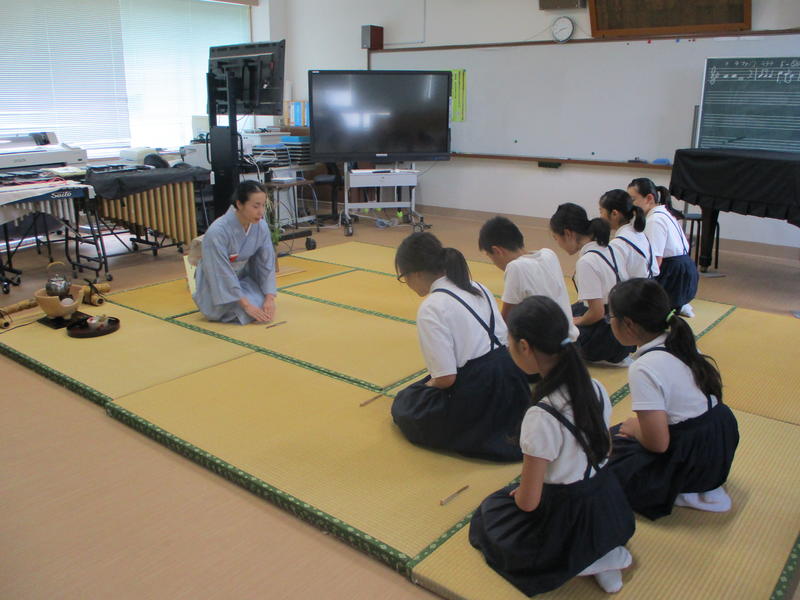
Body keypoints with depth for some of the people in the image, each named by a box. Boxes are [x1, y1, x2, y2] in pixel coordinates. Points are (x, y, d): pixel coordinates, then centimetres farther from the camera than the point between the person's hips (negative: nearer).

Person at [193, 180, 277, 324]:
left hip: (242, 277, 5)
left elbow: (267, 263, -8)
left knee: (265, 308, -10)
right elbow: (222, 274, -29)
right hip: (216, 284, -5)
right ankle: (206, 301, 8)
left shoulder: (261, 226, -16)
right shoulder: (217, 232, -33)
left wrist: (269, 298, -17)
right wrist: (246, 305, -27)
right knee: (242, 313, -21)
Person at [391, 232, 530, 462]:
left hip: (477, 397, -8)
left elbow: (446, 378, -18)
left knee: (404, 406, 17)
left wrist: (425, 385, 6)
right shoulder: (477, 287, 9)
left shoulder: (431, 308, -15)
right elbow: (503, 337, 13)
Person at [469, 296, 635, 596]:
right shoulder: (595, 389, -9)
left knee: (489, 512, 17)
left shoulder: (541, 416, -29)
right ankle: (601, 554, 11)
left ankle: (583, 563, 3)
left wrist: (517, 494, 1)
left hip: (567, 523, -7)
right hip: (609, 506, 7)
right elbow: (604, 452, 8)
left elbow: (528, 502, -21)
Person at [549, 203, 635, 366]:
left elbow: (597, 312, -21)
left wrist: (577, 321, -1)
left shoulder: (586, 262, -21)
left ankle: (610, 358, -2)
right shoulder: (608, 249, 5)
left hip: (613, 339, -9)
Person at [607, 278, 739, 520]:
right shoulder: (679, 342, 0)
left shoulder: (643, 369, -24)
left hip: (692, 460, -8)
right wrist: (640, 425, 9)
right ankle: (702, 485, 12)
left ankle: (682, 493, 0)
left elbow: (658, 443, -23)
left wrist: (634, 428, -1)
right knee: (618, 433, 19)